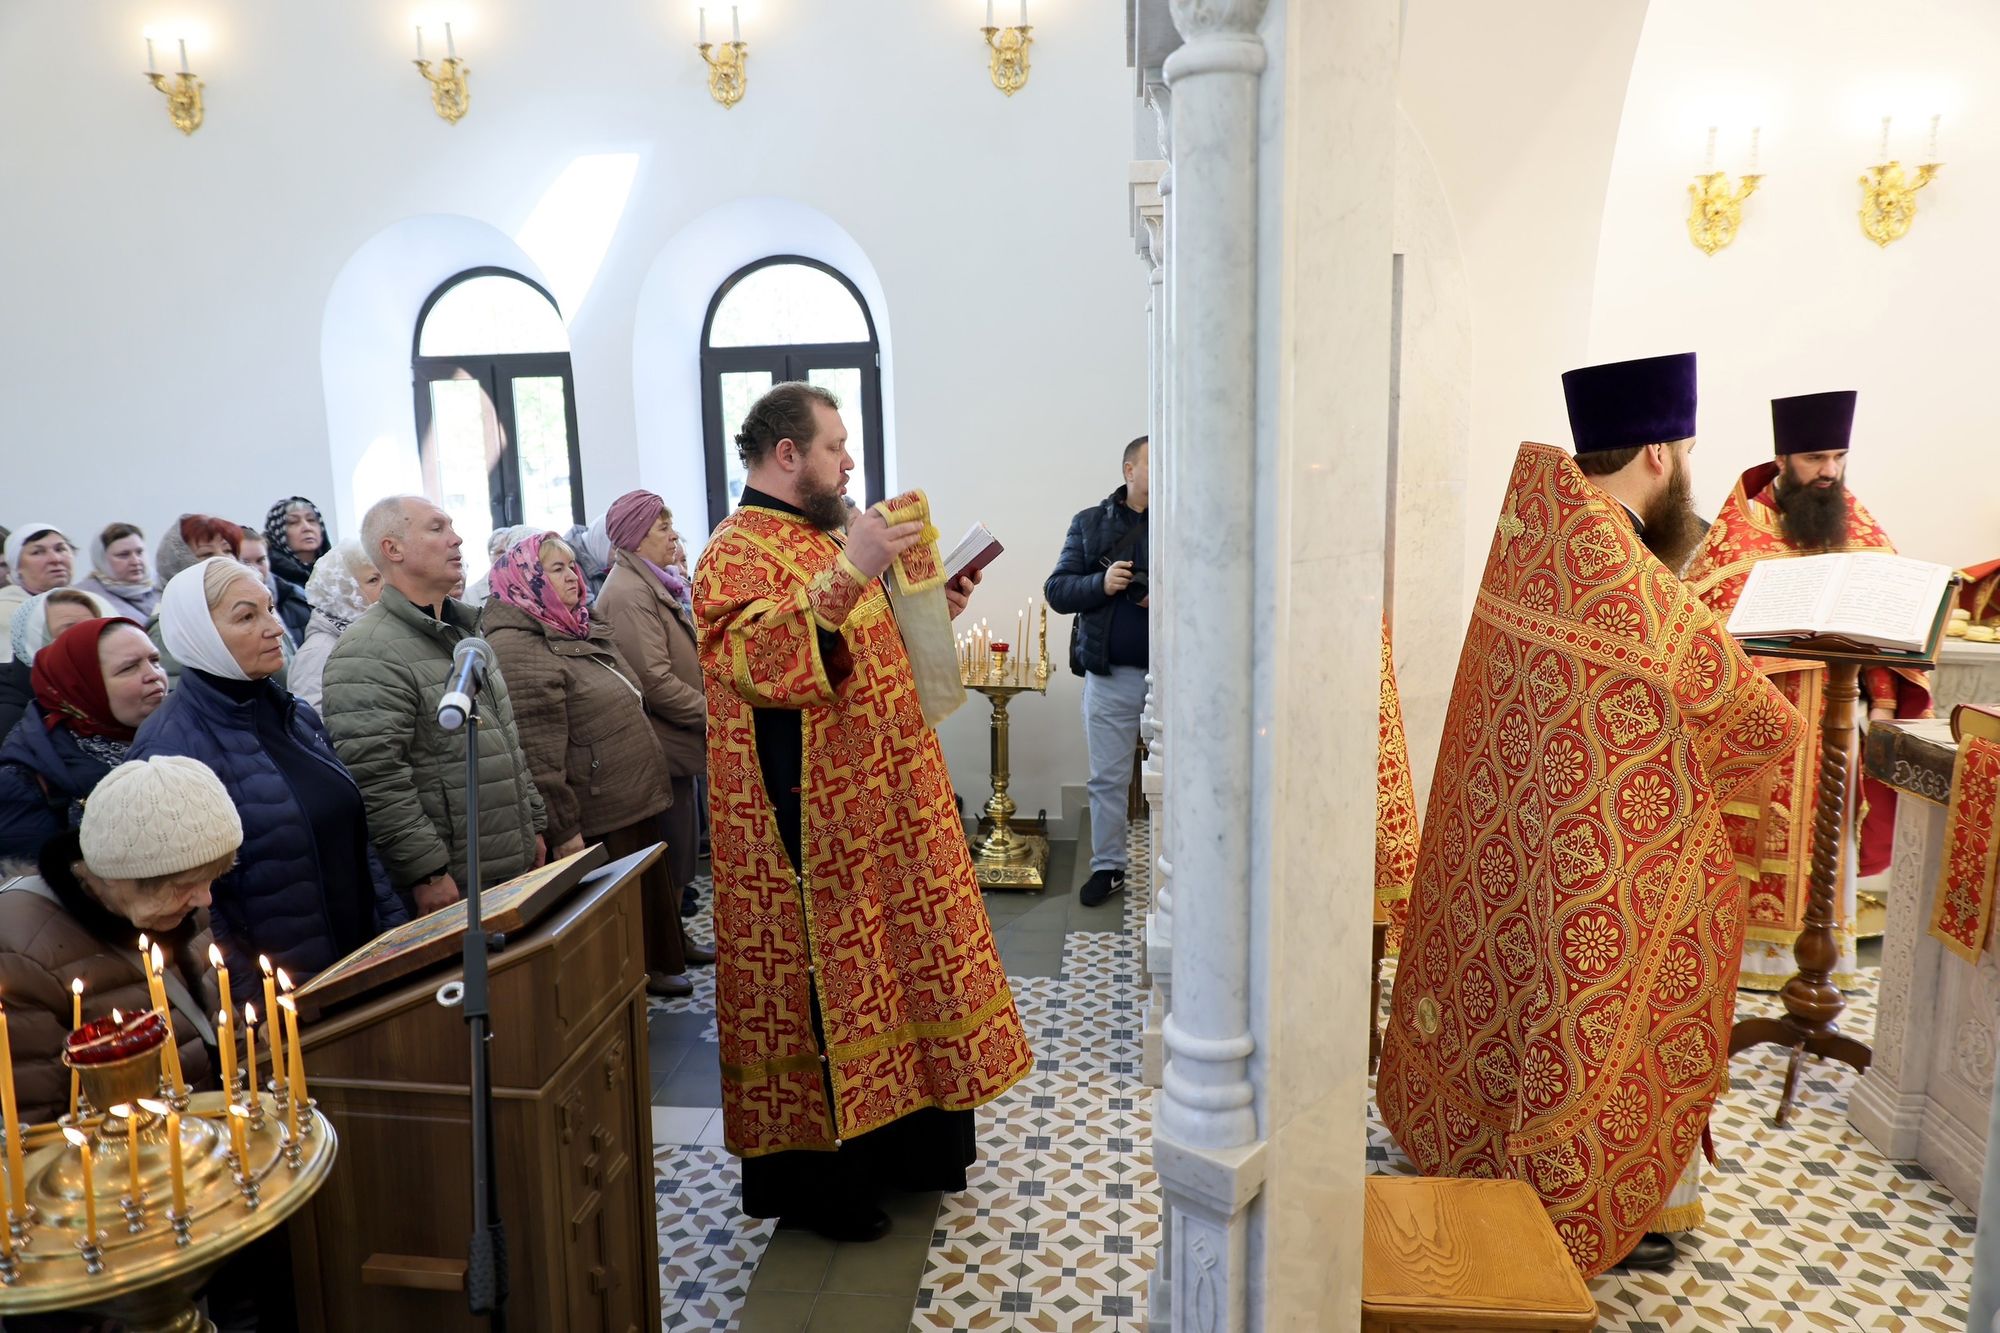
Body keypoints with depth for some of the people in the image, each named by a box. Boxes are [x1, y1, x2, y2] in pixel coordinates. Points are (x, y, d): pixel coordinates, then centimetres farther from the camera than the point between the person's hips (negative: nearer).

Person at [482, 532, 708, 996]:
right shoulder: (516, 649, -19)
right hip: (601, 815, -9)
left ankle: (668, 949, 37)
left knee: (654, 877, 20)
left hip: (638, 793, 9)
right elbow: (540, 754, -23)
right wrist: (563, 830, -23)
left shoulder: (581, 627, 13)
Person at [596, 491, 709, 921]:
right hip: (665, 748, -10)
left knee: (681, 854, 16)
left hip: (675, 741, 10)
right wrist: (713, 714, -16)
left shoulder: (652, 584, 15)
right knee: (675, 858, 0)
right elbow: (656, 682, -24)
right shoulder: (630, 593, -17)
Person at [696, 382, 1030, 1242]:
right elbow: (762, 663, -31)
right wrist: (848, 575, -36)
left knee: (886, 973, 17)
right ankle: (813, 1182, 19)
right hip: (812, 832, -9)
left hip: (882, 818, 10)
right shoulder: (738, 553, -13)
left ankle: (890, 1145, 34)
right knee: (823, 988, 1)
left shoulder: (824, 540, 16)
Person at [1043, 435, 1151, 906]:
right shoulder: (1090, 523, 5)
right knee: (1107, 778, 10)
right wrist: (1100, 584, -15)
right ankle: (1107, 867, 24)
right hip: (1109, 674, 1)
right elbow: (1056, 590, 2)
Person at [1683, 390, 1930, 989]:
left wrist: (1884, 700, -4)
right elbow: (1702, 616, -8)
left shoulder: (1861, 529, 6)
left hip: (1832, 715, 4)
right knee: (1750, 838, 3)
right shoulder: (1739, 528, -4)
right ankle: (1748, 941, 15)